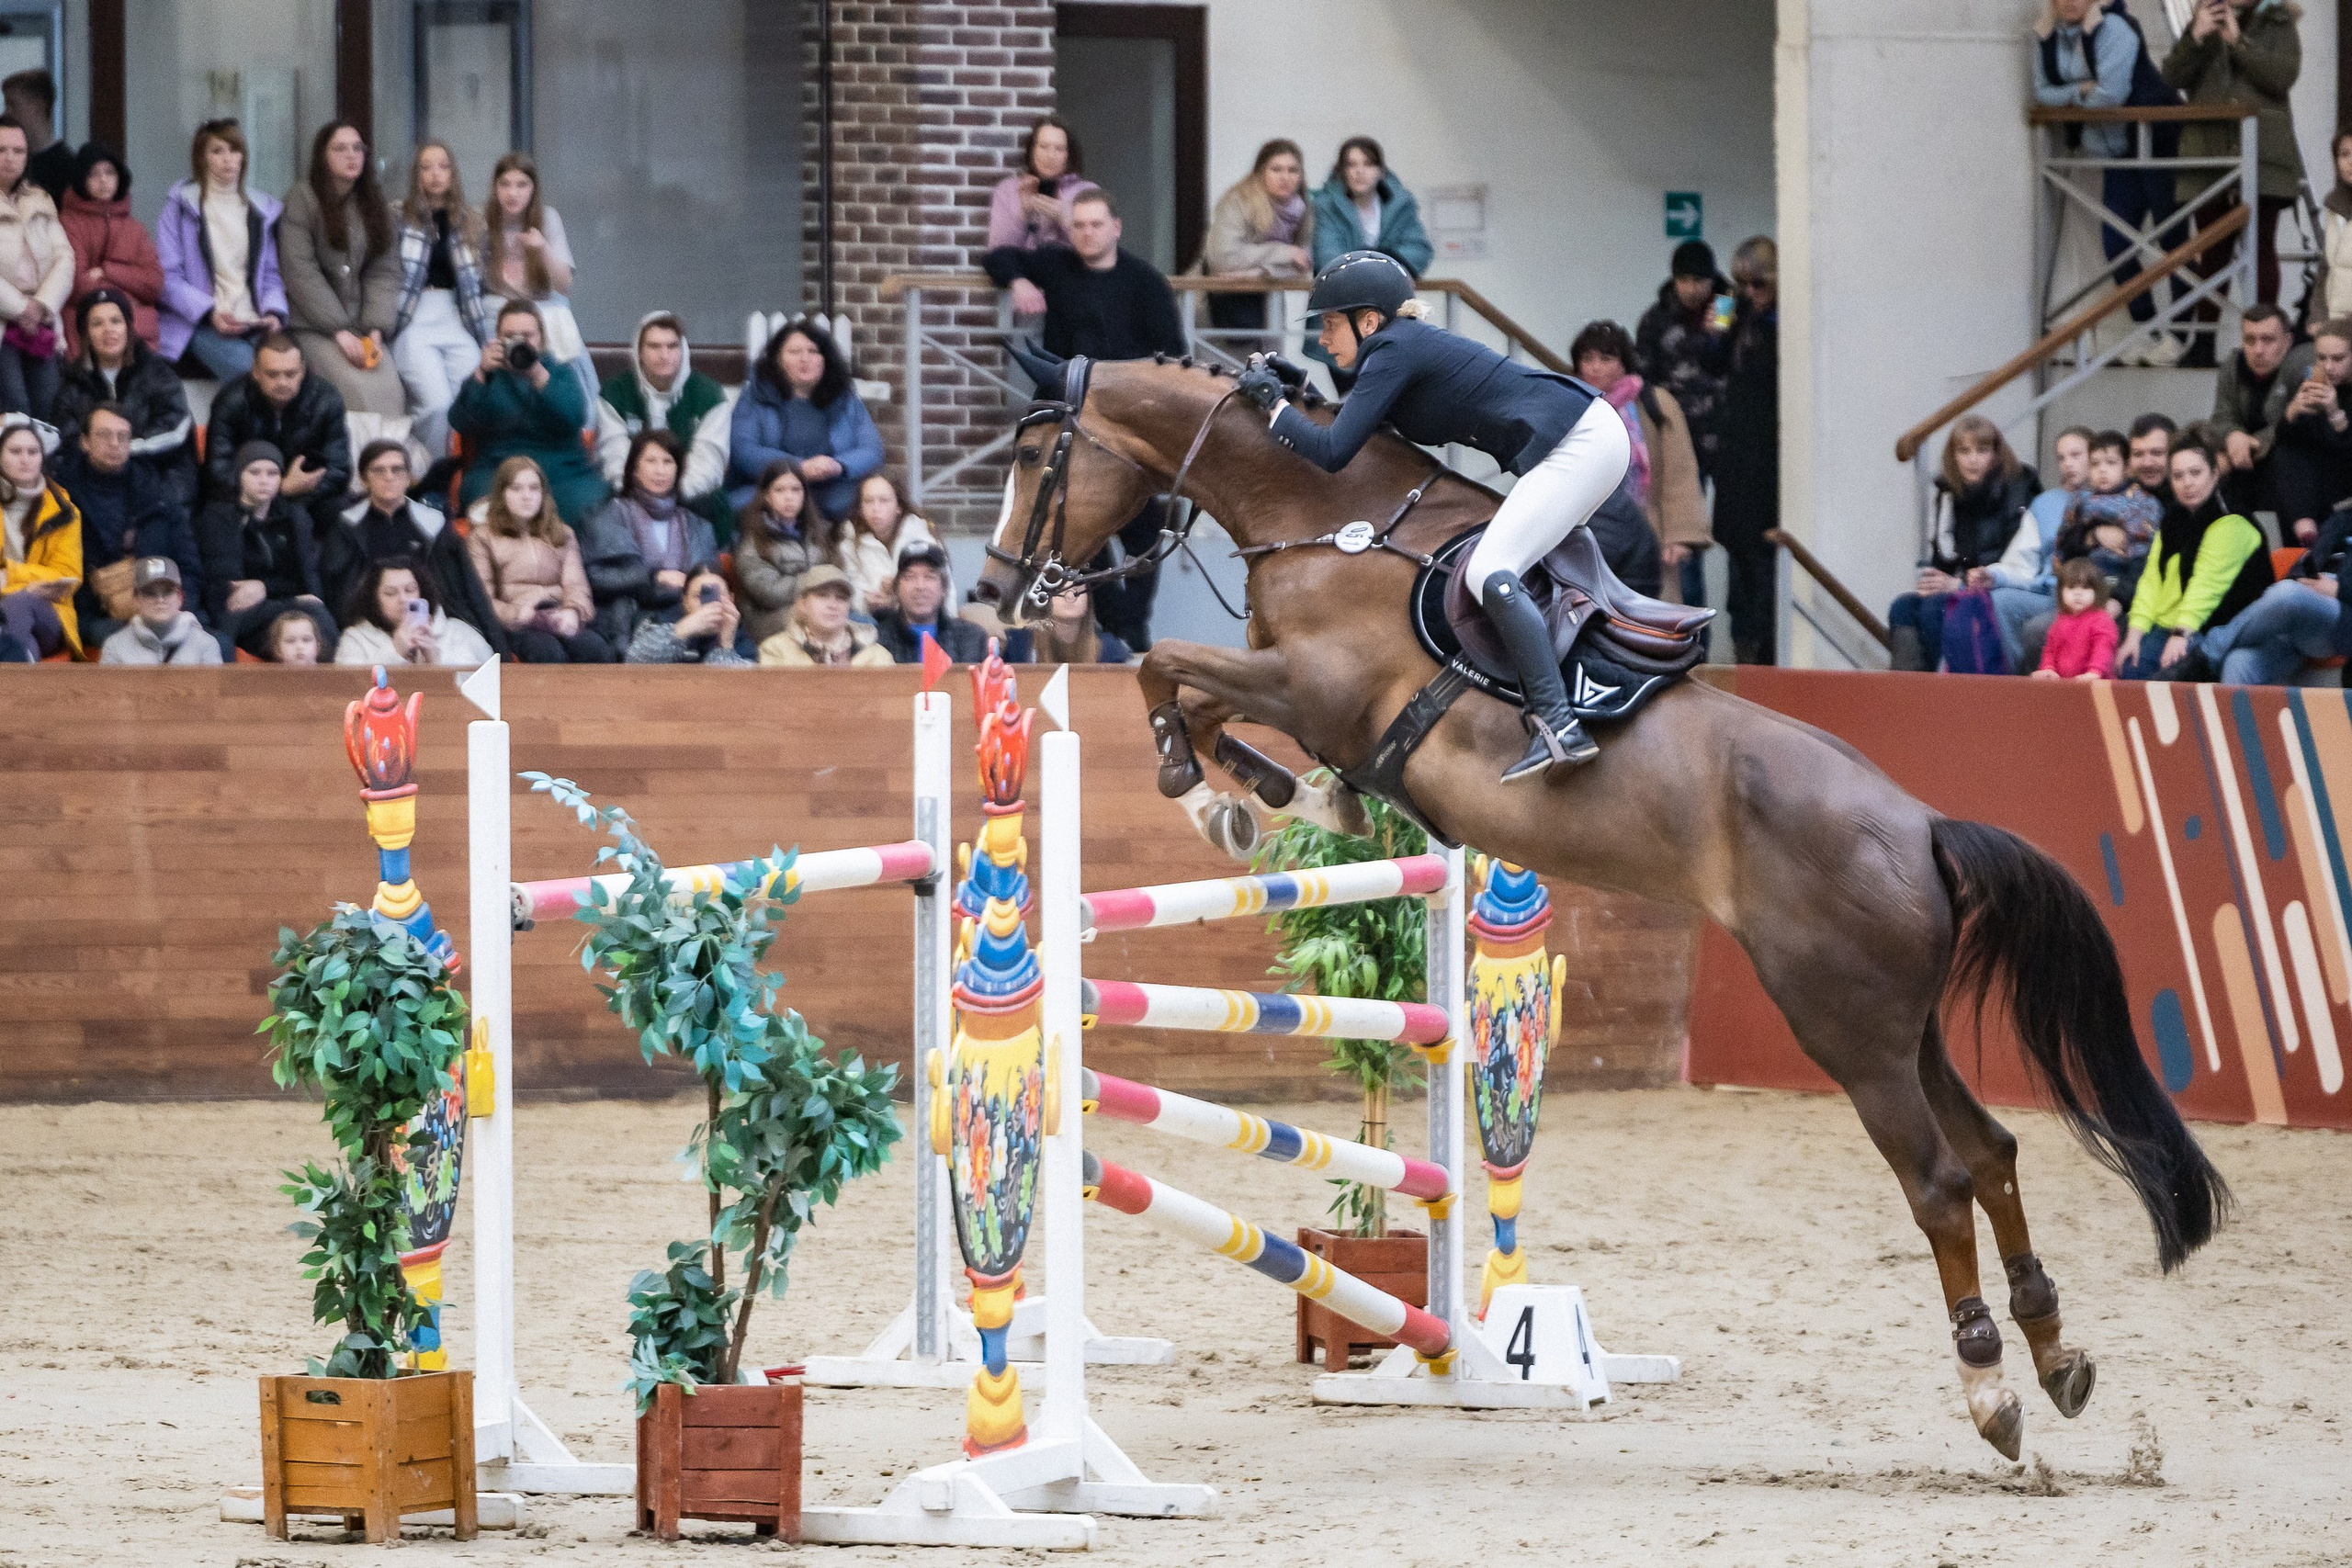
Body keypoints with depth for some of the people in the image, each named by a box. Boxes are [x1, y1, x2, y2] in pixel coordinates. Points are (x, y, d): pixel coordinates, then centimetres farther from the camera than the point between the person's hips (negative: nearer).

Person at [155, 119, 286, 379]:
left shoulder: (260, 210, 21)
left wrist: (273, 313, -1)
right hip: (199, 327, -4)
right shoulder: (181, 206, 7)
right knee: (245, 366, -35)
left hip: (256, 327, 4)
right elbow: (168, 277, -1)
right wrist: (210, 313, -15)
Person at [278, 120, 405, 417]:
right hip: (312, 327, -4)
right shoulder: (300, 200, 0)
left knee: (389, 387, -23)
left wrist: (376, 330, -7)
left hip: (364, 328, 4)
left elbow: (385, 272, 9)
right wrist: (340, 331, -13)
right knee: (359, 387, -28)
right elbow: (301, 273, -7)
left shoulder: (374, 204, 15)